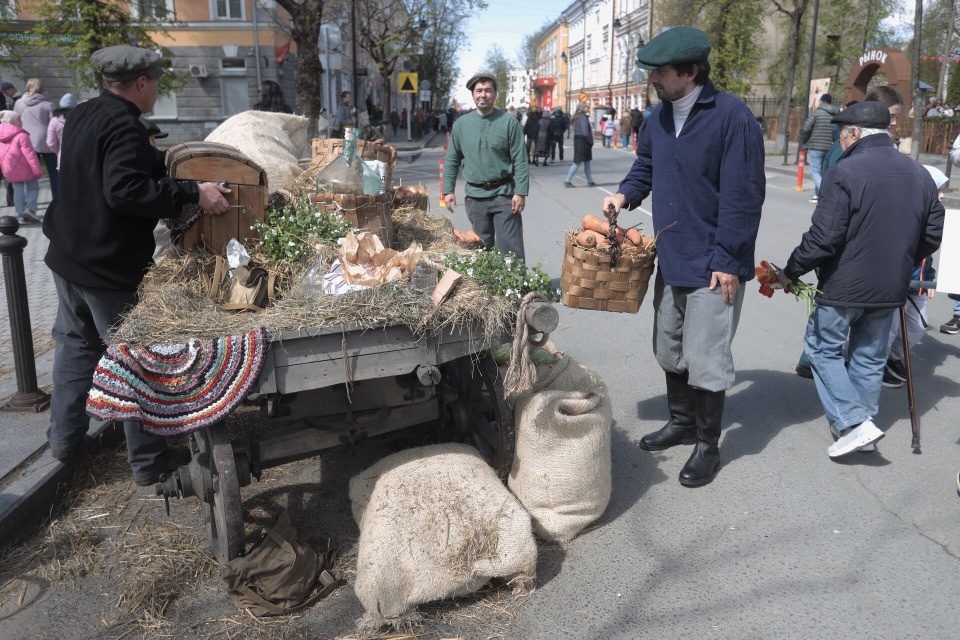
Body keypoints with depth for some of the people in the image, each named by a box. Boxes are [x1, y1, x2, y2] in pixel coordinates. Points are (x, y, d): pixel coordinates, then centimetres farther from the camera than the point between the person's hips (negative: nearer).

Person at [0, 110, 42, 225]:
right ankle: (29, 209, -7)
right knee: (33, 187, 10)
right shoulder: (21, 135, -17)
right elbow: (30, 154, -19)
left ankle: (20, 215, 10)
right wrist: (37, 171, -16)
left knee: (18, 190, 13)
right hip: (24, 168, -6)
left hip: (10, 170, 6)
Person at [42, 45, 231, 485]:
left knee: (76, 343, 21)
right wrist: (193, 193, -31)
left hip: (68, 254, 9)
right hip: (110, 264, -9)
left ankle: (65, 436, 33)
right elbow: (126, 190, -31)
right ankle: (148, 460, 9)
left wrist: (163, 164, 22)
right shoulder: (123, 124, -19)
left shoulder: (82, 116, 9)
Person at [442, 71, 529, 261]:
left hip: (504, 194, -3)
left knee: (510, 249, -4)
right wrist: (448, 190, 3)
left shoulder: (509, 122, -3)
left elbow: (520, 160, -6)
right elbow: (452, 160, 10)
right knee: (482, 248, 13)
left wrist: (520, 192, -12)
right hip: (474, 196, 3)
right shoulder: (461, 124, 5)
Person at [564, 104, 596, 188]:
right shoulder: (584, 118, -15)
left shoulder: (579, 118, 13)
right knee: (577, 163, -5)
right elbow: (585, 132, -21)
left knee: (587, 162, 13)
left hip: (578, 141, 10)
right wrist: (591, 142, -11)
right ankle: (567, 180, -1)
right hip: (583, 142, -10)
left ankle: (590, 181, 17)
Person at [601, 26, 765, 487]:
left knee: (705, 360, 1)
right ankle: (681, 422, 38)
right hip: (671, 258, 8)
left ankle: (707, 445, 19)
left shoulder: (732, 117, -17)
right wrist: (626, 194, 1)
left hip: (712, 266, -7)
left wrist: (726, 261, -19)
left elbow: (742, 195, -18)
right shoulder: (659, 116, 6)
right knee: (669, 350, 18)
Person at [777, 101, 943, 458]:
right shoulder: (920, 175, 6)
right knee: (869, 357, 17)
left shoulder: (847, 171, -17)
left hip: (845, 285, -6)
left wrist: (791, 271, -10)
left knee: (823, 348, 9)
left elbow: (823, 236, -21)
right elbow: (932, 237, 12)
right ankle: (864, 426, 26)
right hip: (891, 288, 7)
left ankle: (853, 423, -1)